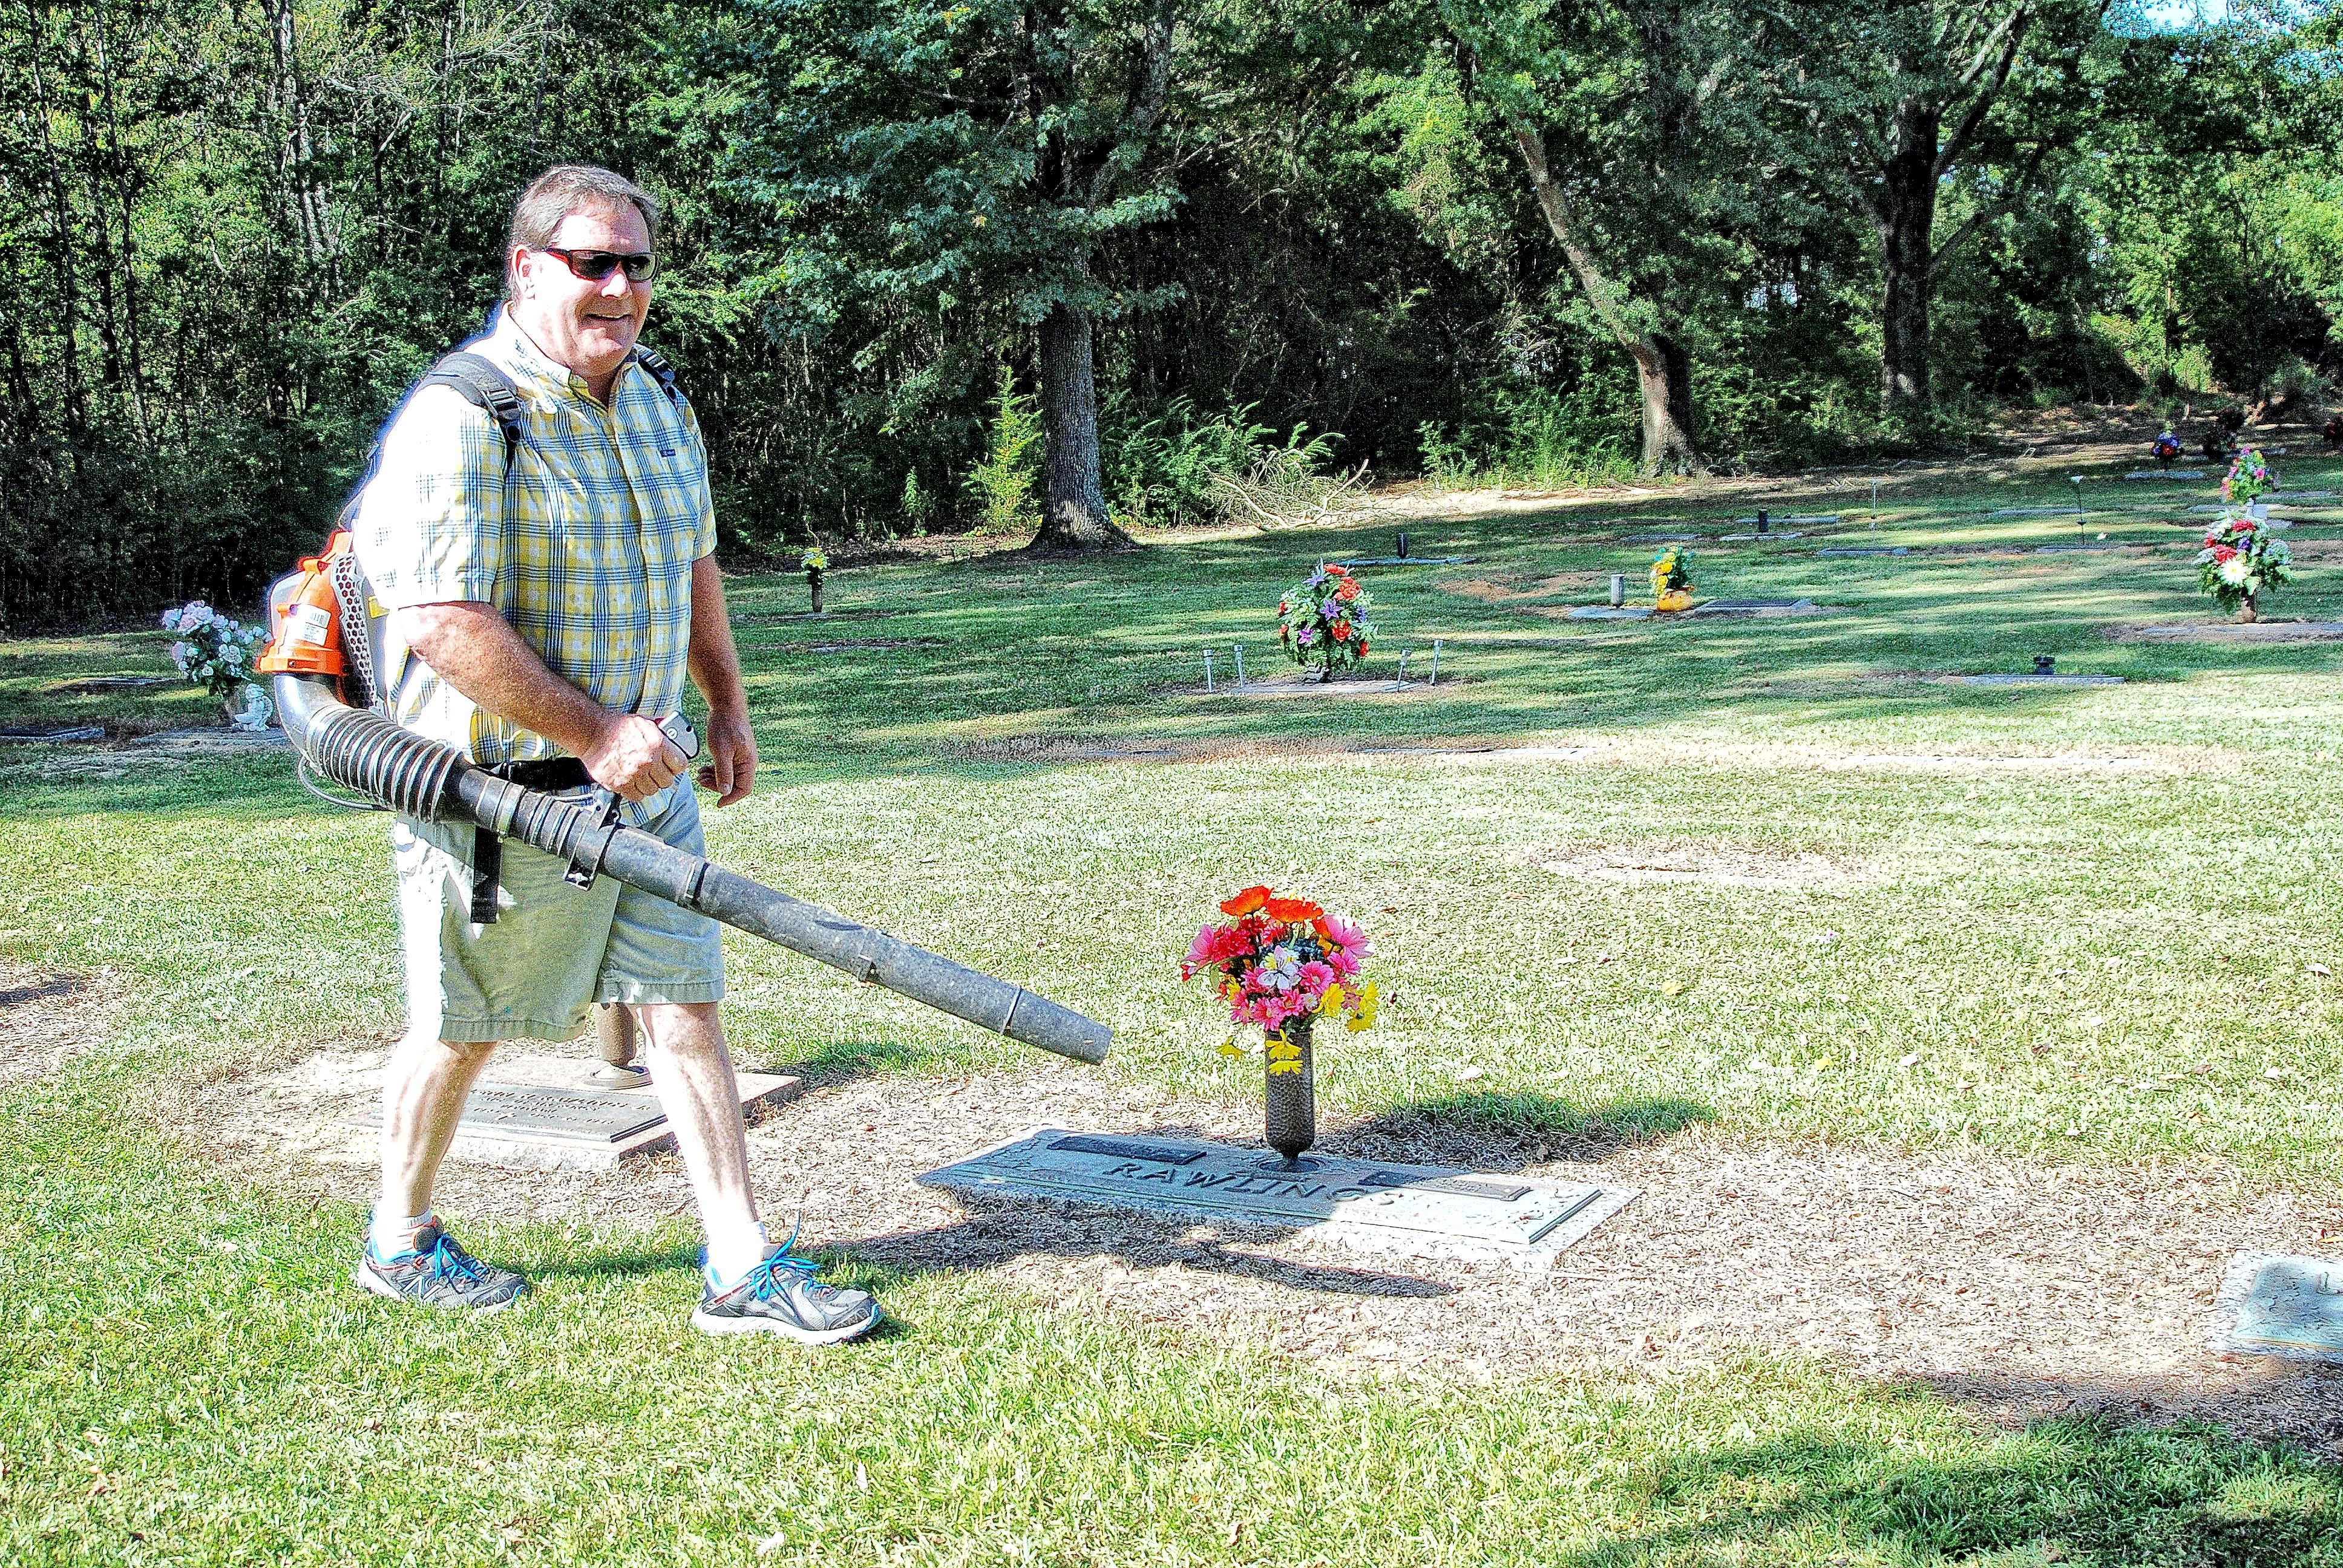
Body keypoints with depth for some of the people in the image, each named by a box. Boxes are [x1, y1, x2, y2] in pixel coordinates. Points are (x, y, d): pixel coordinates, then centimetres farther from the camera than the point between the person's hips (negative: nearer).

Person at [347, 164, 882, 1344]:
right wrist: (593, 734, -23)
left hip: (641, 772, 7)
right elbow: (445, 625, -26)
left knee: (685, 1004, 4)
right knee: (461, 1028, 9)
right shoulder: (458, 420, -19)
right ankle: (399, 1242, 31)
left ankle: (741, 1267, 9)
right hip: (497, 789, -7)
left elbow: (693, 562, 23)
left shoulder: (658, 403, 9)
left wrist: (727, 704, 20)